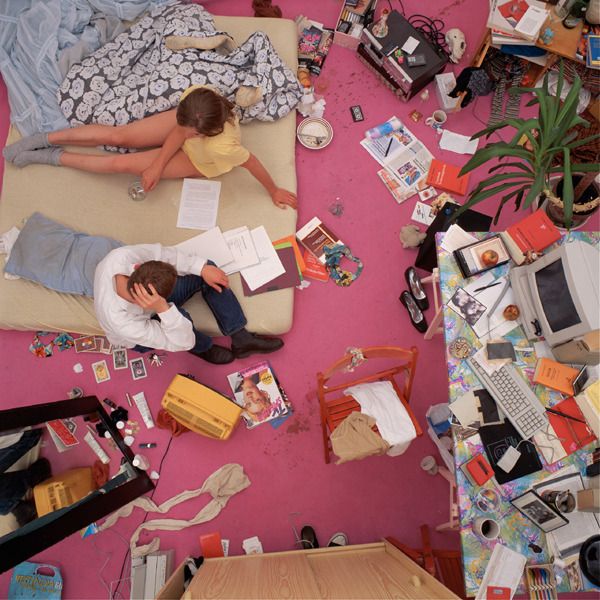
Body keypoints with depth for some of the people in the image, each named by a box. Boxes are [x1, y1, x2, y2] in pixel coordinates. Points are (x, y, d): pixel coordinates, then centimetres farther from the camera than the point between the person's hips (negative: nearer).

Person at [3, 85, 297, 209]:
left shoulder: (223, 146, -48)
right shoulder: (193, 95, -35)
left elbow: (253, 163, -30)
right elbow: (177, 130, -18)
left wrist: (274, 191, -15)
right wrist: (157, 165, -20)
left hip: (198, 160, -3)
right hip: (188, 125, 3)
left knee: (122, 163, -6)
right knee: (118, 135, -4)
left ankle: (54, 158, 13)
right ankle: (46, 138, 16)